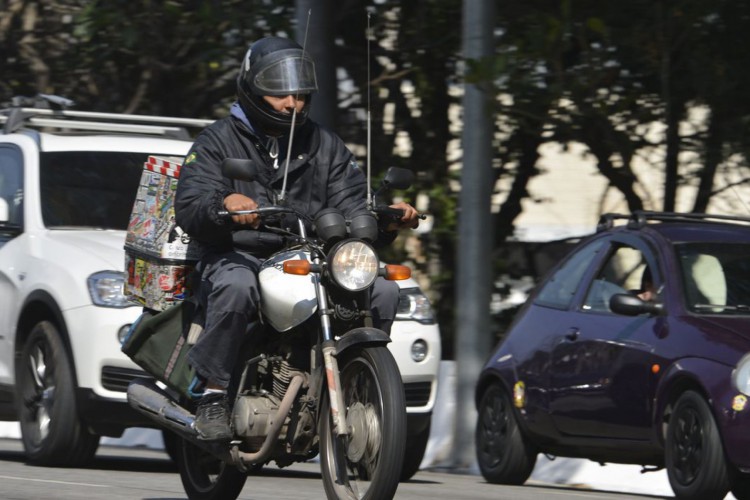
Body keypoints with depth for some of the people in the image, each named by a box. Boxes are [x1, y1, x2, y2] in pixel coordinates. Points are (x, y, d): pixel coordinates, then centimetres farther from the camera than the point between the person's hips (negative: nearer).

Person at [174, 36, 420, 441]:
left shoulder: (324, 145, 18)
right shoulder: (219, 141, 5)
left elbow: (352, 206, 9)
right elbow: (189, 206, -11)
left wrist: (387, 219, -15)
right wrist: (224, 203, -35)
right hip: (238, 258, -4)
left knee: (383, 290, -17)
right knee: (236, 288, -39)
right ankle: (212, 395, -26)